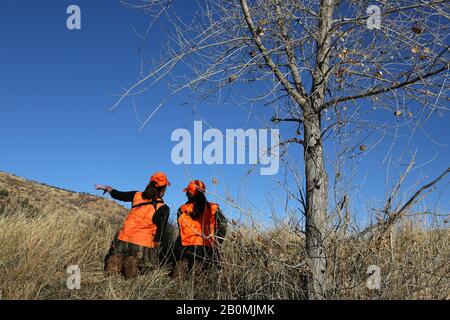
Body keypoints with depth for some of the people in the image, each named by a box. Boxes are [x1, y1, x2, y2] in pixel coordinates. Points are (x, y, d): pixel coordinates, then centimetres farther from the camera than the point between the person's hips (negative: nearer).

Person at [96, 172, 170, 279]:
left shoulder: (137, 196, 3)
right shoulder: (163, 208, -7)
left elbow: (118, 195, 18)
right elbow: (160, 232, -7)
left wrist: (106, 188, 37)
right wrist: (157, 249, 4)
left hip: (122, 240, 4)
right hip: (141, 246, -4)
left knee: (111, 273, 14)